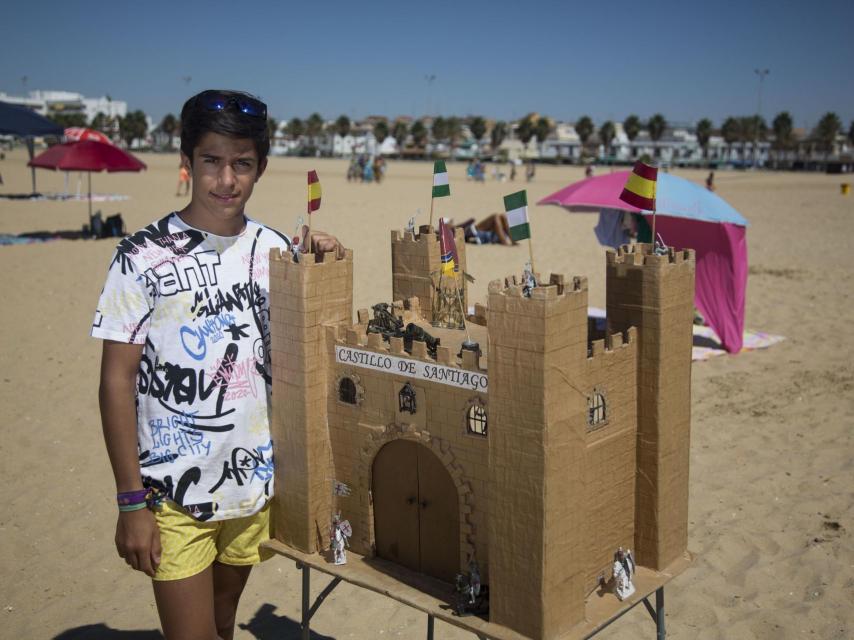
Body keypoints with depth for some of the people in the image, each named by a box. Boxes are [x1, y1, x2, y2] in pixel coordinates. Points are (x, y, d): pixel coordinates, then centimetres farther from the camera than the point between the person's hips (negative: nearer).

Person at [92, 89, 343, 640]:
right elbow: (117, 380, -9)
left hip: (256, 482, 4)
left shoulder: (275, 250, 1)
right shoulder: (143, 256, -11)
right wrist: (131, 501, -11)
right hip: (173, 493, -4)